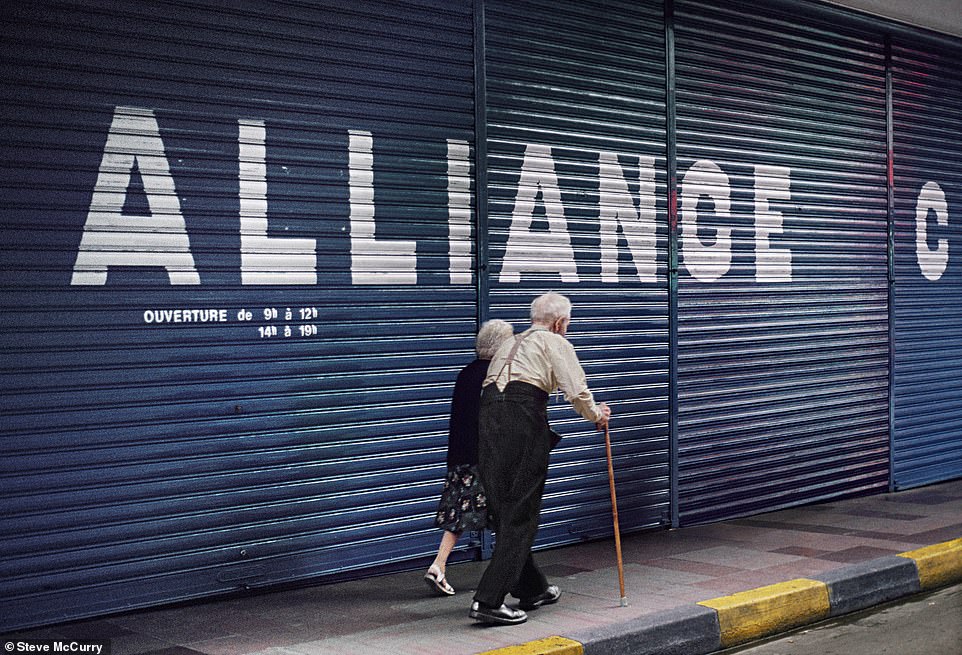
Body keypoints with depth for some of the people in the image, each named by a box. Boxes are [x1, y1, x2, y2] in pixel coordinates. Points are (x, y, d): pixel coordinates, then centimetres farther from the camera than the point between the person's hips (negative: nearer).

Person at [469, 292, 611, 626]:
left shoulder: (509, 344, 30)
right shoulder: (555, 343, 10)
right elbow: (577, 390, 0)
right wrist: (596, 414, 19)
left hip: (488, 414, 7)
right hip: (524, 415, -7)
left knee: (503, 509, 15)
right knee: (521, 513, -2)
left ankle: (532, 588, 30)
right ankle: (489, 600, -8)